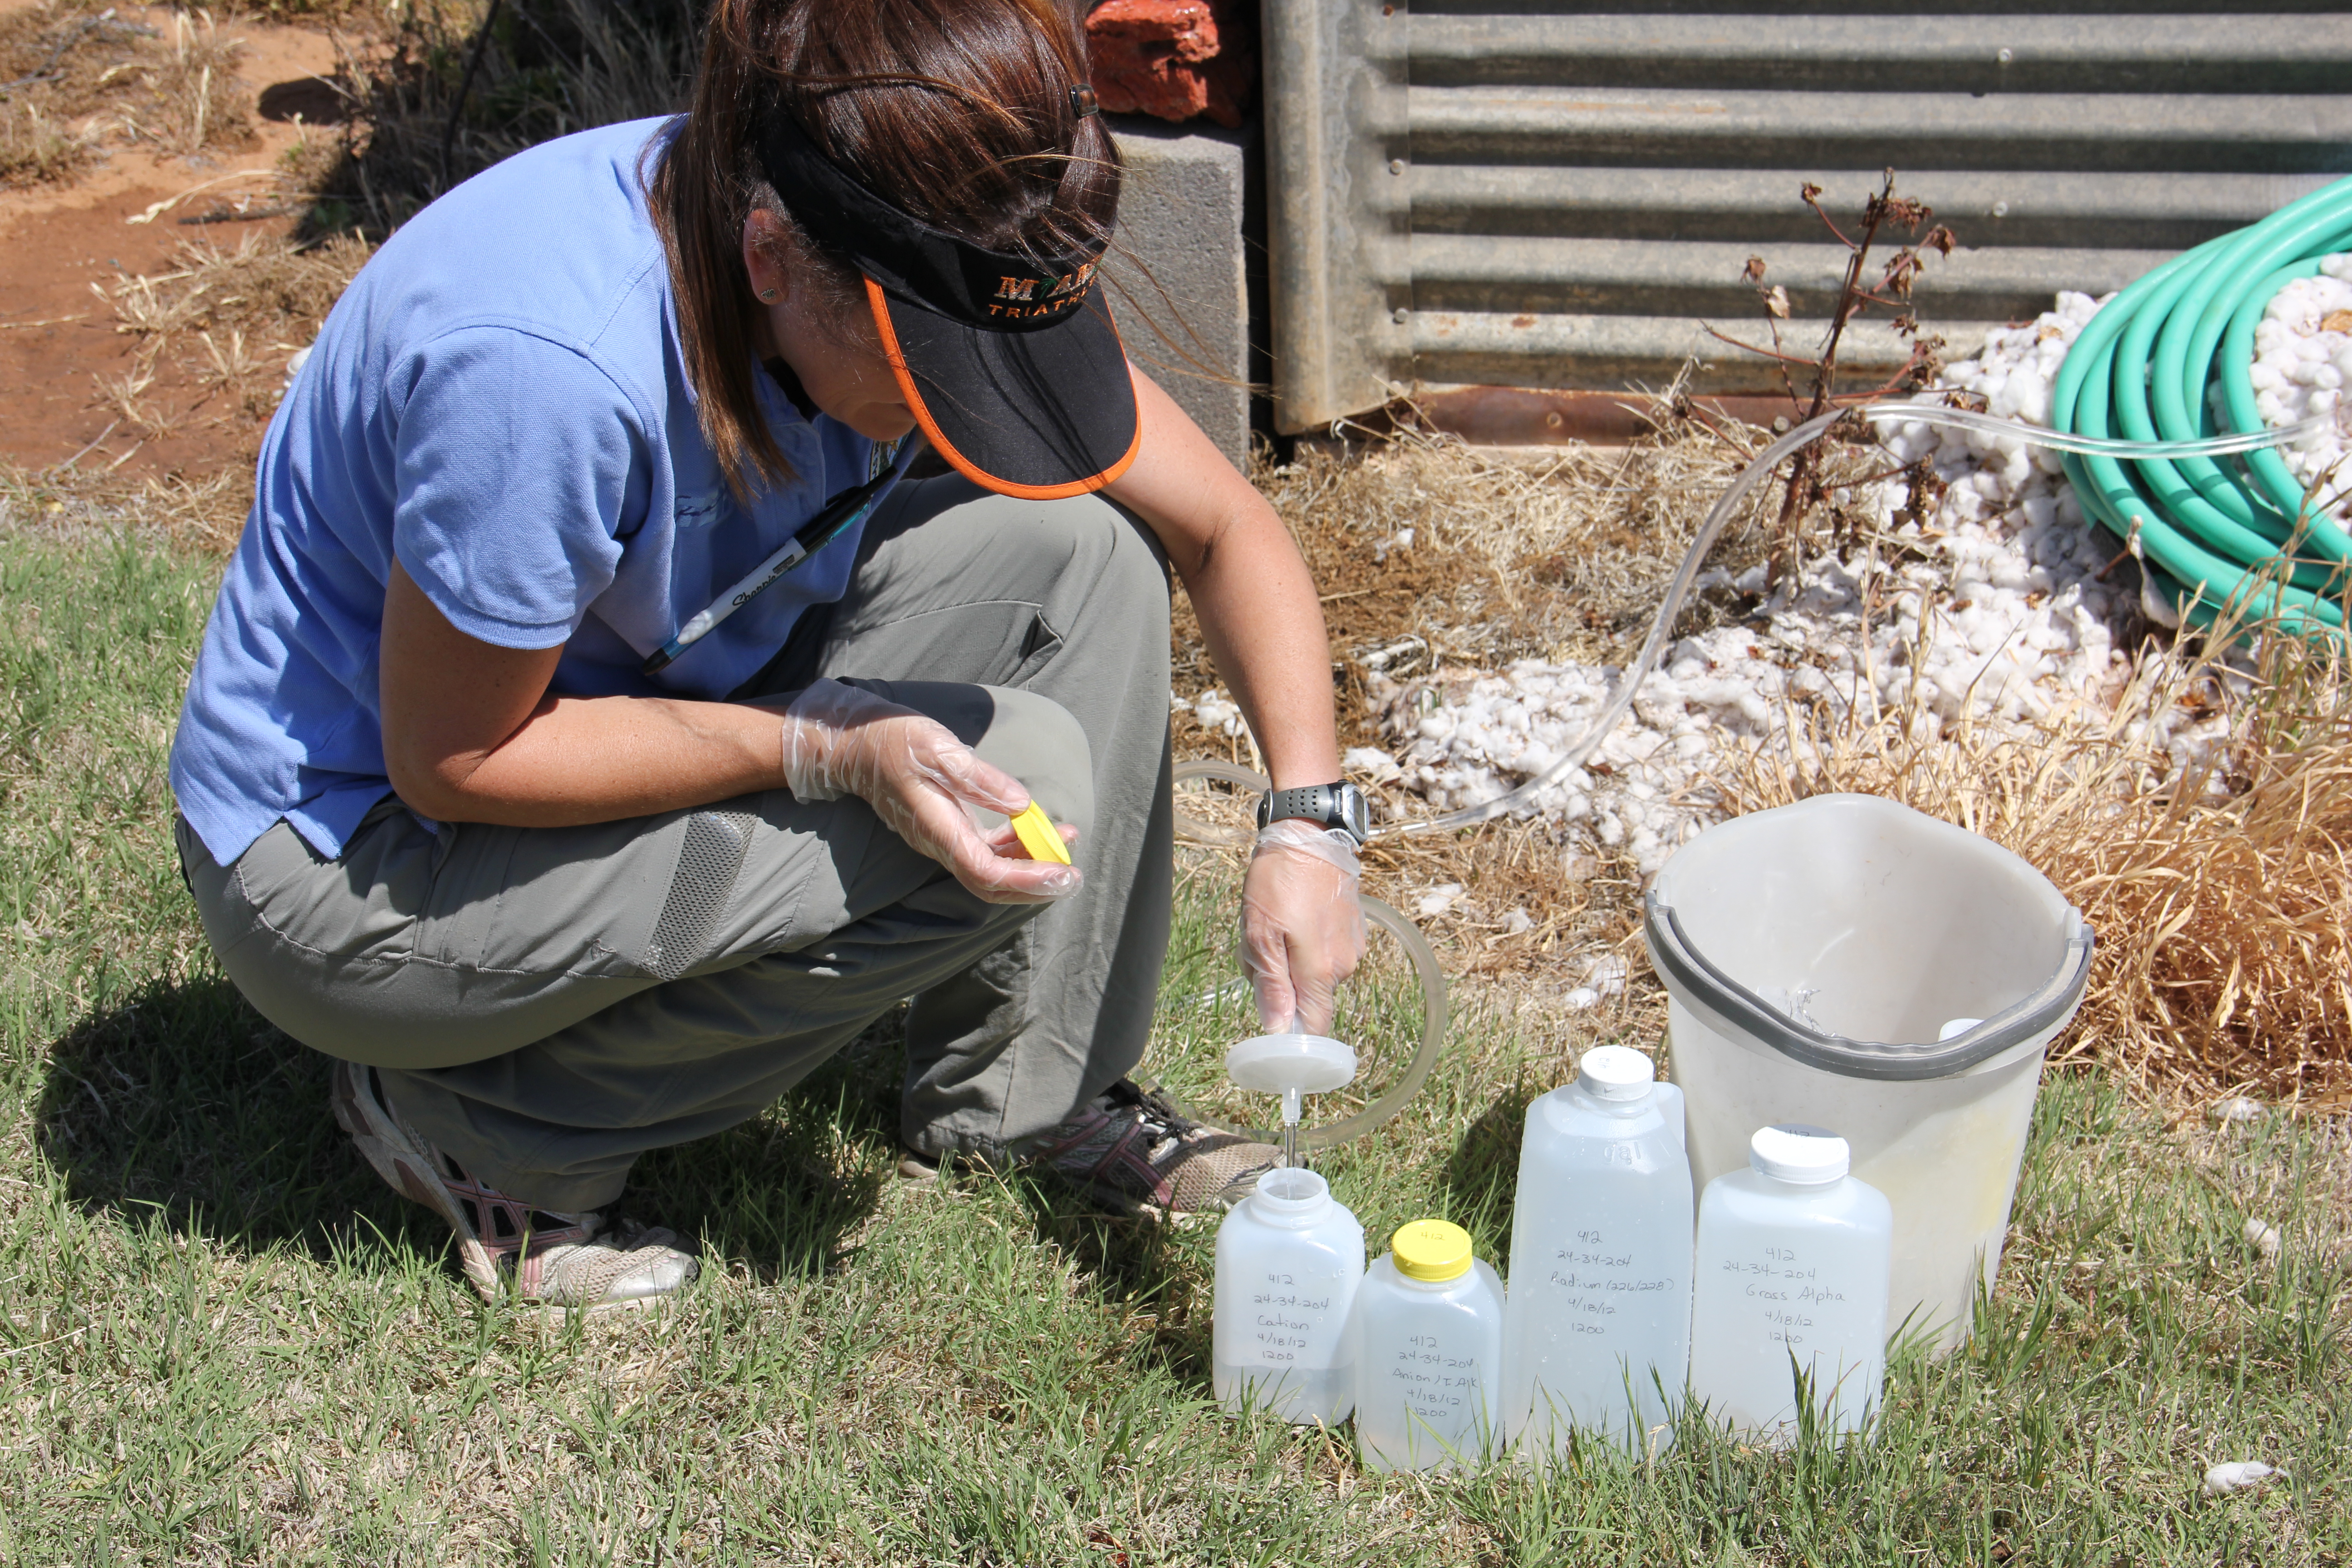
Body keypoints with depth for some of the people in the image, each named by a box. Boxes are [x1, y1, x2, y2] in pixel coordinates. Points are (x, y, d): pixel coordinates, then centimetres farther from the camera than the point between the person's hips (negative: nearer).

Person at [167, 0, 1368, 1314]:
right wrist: (832, 750, -31)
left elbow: (1226, 526, -7)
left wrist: (1309, 820, -19)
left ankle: (1025, 1094, 4)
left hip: (626, 707, 7)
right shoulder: (545, 364, -36)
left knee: (1076, 540, -8)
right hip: (353, 856, -7)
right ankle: (475, 1122, -7)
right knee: (1021, 775, -21)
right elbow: (450, 760, -24)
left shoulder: (923, 260, -14)